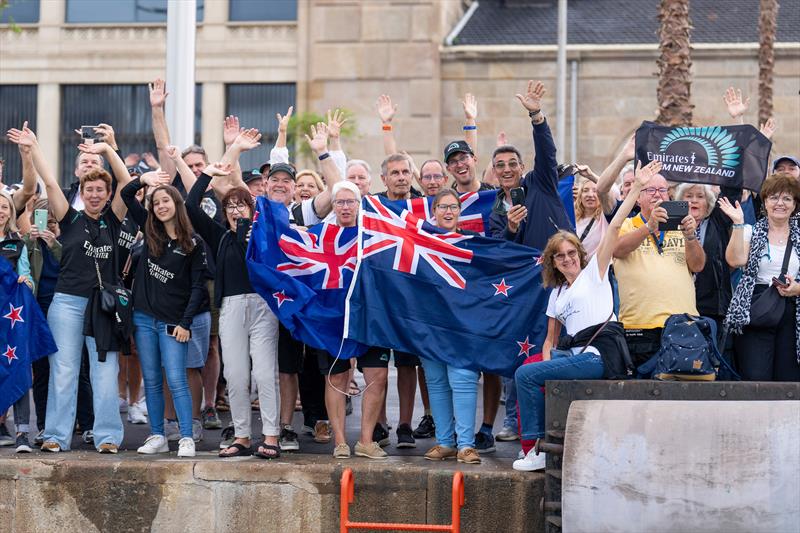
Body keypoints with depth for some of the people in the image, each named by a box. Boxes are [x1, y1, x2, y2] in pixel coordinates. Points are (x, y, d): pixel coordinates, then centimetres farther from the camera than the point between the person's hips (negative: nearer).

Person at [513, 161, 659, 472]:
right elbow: (551, 338, 25)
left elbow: (614, 227, -2)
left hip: (601, 354, -8)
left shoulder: (594, 272, 8)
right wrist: (547, 363, 2)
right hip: (576, 356, 8)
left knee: (526, 375, -16)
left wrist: (637, 188, -11)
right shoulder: (557, 293, 26)